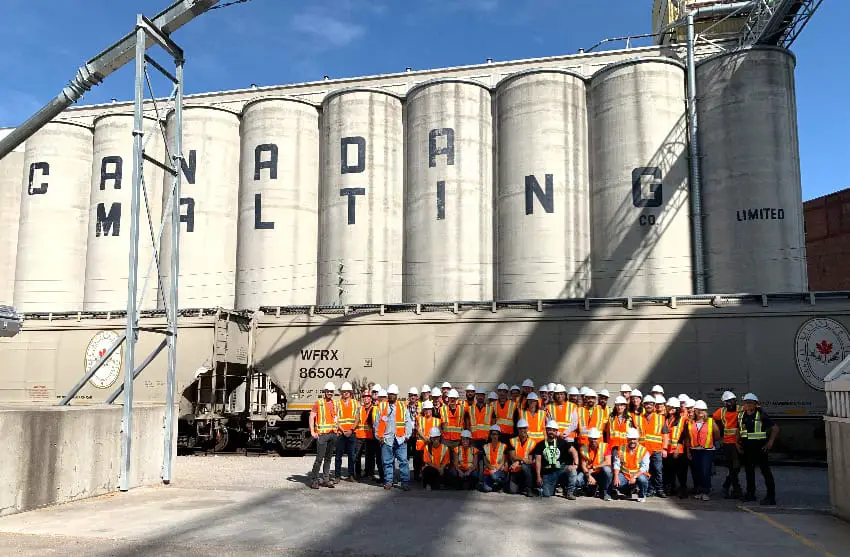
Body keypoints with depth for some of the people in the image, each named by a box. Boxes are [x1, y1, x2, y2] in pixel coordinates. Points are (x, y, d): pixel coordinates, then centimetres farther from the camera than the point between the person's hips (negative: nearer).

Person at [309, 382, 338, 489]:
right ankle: (315, 480, -2)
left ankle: (326, 479, 16)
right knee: (319, 458, -8)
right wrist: (312, 432, -13)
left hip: (333, 434, 6)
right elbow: (312, 417, -6)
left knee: (328, 458, 10)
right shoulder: (318, 403, -3)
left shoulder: (334, 404, 14)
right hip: (322, 434, -6)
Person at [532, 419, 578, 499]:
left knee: (571, 469, -30)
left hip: (560, 470, 0)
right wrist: (538, 476, -7)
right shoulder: (540, 445, 6)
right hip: (547, 473, 0)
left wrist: (576, 464, -24)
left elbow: (573, 451, -6)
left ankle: (569, 492, -14)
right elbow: (538, 461, 1)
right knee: (546, 494, -16)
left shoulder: (561, 442, 4)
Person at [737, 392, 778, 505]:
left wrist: (770, 442, -15)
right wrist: (737, 442, 10)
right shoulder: (741, 415, 8)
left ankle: (771, 497, -4)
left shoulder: (761, 415, -9)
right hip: (746, 447, 6)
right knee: (749, 471, 14)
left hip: (759, 447, -6)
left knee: (765, 471, -5)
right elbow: (739, 430, 20)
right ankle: (750, 494, 25)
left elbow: (775, 428, -10)